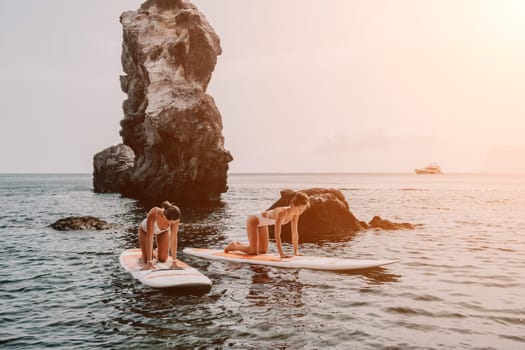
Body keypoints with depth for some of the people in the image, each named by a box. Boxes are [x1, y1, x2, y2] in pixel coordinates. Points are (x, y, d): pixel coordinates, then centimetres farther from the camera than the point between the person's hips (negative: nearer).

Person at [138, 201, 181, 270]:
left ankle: (158, 250, 30)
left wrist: (174, 261, -31)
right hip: (145, 230, -2)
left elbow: (174, 238, -32)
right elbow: (149, 238, -41)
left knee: (163, 259, -3)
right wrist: (149, 262, -41)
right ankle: (144, 250, 25)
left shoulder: (175, 217, -37)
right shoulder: (153, 215, -46)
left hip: (163, 231, 2)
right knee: (147, 259, -8)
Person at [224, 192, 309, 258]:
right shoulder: (282, 212, -38)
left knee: (263, 251, 12)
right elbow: (277, 235, -39)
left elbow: (295, 233, -8)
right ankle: (233, 246, 14)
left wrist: (296, 251, -8)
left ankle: (238, 245, 29)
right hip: (253, 220, -8)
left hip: (262, 223, 8)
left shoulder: (295, 214, -16)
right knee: (253, 251, -11)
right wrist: (281, 254, -39)